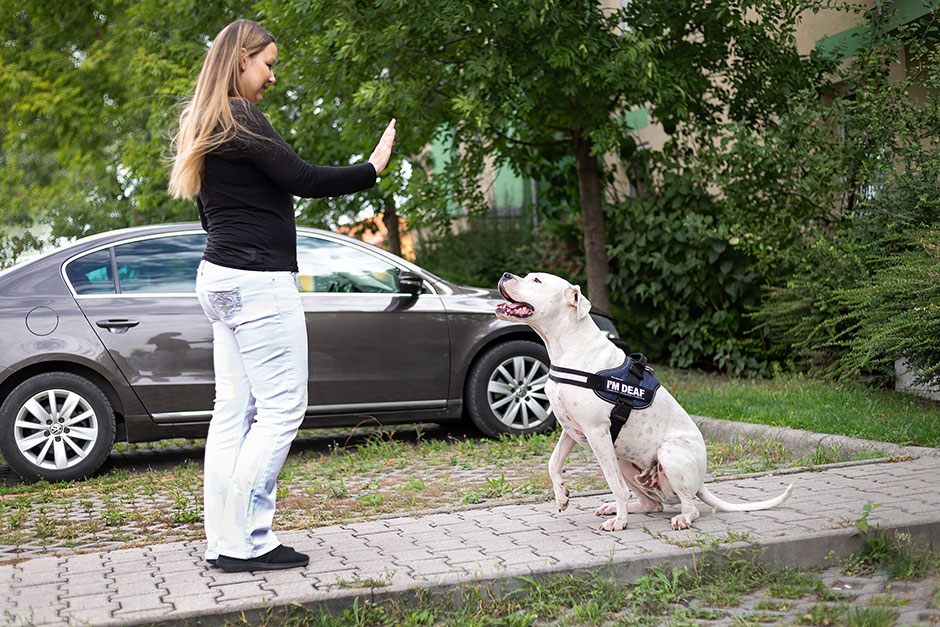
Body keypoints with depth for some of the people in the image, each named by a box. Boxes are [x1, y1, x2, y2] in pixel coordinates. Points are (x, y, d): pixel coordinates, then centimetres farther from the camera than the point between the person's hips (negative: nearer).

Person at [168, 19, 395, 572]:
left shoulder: (204, 127, 19)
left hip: (221, 276, 10)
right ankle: (244, 541, -5)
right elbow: (301, 179, -15)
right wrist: (371, 169, -5)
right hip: (260, 281, -10)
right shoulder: (240, 118, -10)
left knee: (234, 411, 9)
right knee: (282, 409, -6)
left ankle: (225, 541, 12)